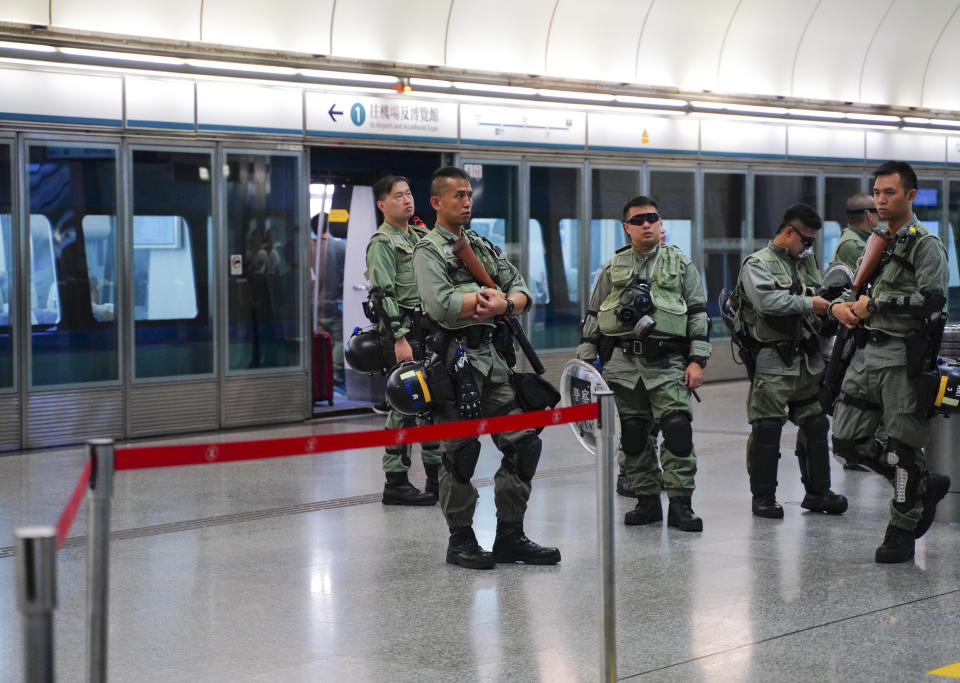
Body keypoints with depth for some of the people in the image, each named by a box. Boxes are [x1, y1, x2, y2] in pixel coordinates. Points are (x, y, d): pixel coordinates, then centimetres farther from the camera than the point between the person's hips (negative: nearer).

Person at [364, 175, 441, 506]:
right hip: (404, 332, -8)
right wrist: (399, 338, -22)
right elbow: (383, 294, -16)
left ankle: (437, 476, 19)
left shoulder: (421, 237, 18)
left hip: (432, 330, 8)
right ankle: (396, 482, -1)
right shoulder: (382, 243, -8)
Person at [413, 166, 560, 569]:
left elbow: (523, 292, 11)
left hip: (491, 357, 7)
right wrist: (487, 297, -8)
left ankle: (510, 536, 13)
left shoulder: (484, 247, 19)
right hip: (455, 359, -7)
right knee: (460, 453, -1)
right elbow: (440, 305, -19)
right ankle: (460, 541, 9)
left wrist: (503, 304, -11)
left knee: (523, 443, 5)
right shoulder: (429, 251, -3)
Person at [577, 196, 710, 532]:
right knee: (633, 435, 5)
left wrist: (697, 361, -4)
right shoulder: (613, 268, 12)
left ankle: (680, 503, -6)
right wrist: (585, 363, 6)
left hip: (668, 364, -2)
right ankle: (647, 501, 16)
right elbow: (592, 318, 14)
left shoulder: (681, 264, 8)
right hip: (623, 365, 2)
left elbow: (698, 314, 6)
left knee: (677, 429, -12)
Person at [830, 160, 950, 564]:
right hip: (867, 352, 8)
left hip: (903, 357, -8)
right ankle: (925, 486, 24)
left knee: (903, 449, -2)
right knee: (846, 441, 7)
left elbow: (932, 300, -19)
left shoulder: (925, 246, -7)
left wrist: (876, 304, -15)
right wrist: (840, 306, 0)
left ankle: (901, 533, 13)